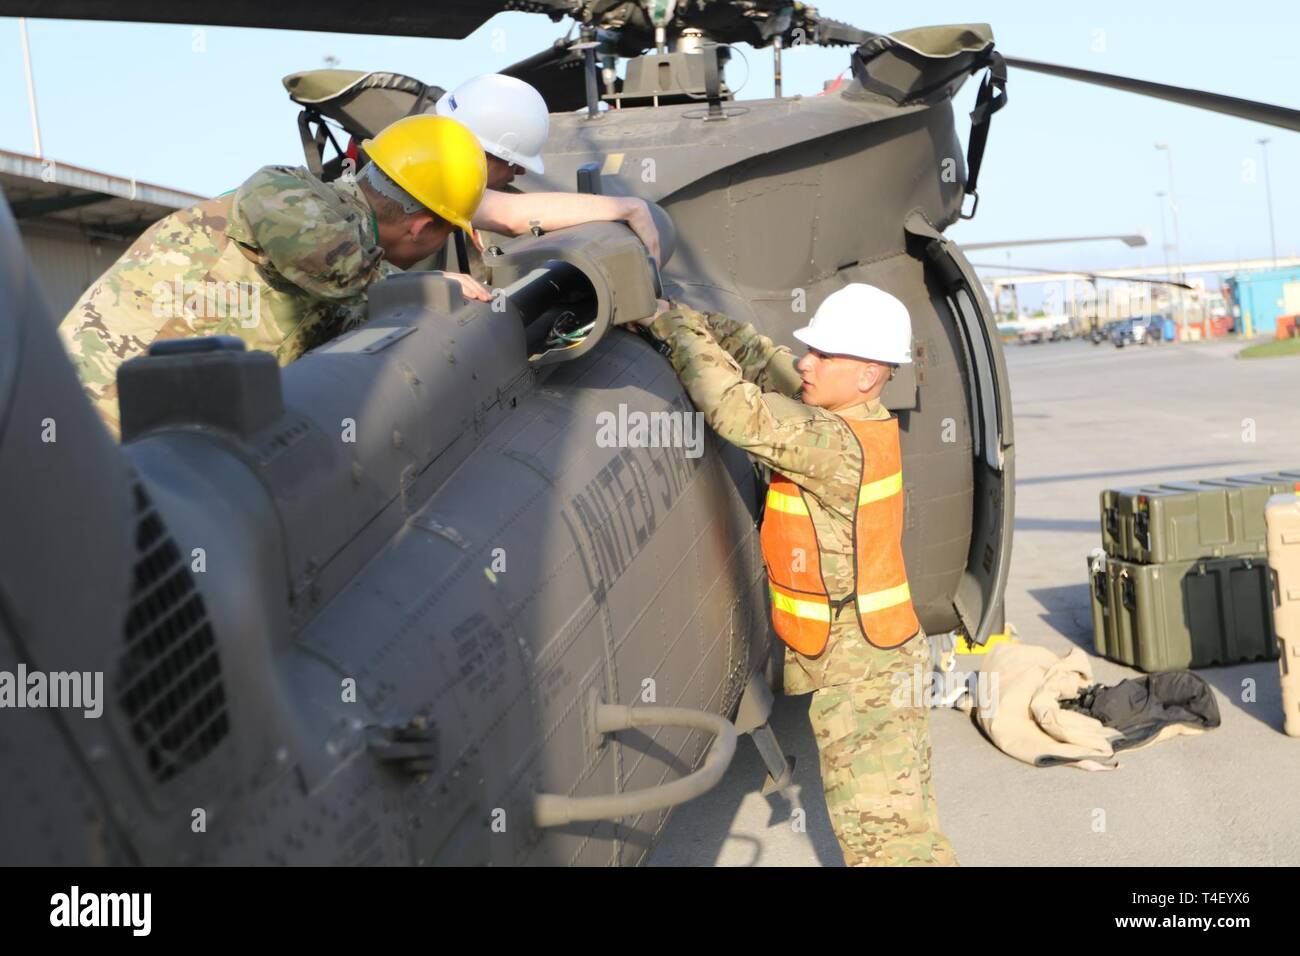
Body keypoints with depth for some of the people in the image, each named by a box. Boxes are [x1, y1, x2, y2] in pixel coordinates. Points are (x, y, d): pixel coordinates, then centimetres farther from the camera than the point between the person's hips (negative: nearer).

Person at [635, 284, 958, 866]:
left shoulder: (838, 445, -26)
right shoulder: (859, 420, 2)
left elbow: (737, 410, -33)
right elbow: (765, 360, 9)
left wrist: (677, 330, -20)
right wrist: (696, 320, 0)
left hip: (858, 670, -9)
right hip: (883, 653, 9)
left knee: (879, 827, -3)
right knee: (903, 813, 19)